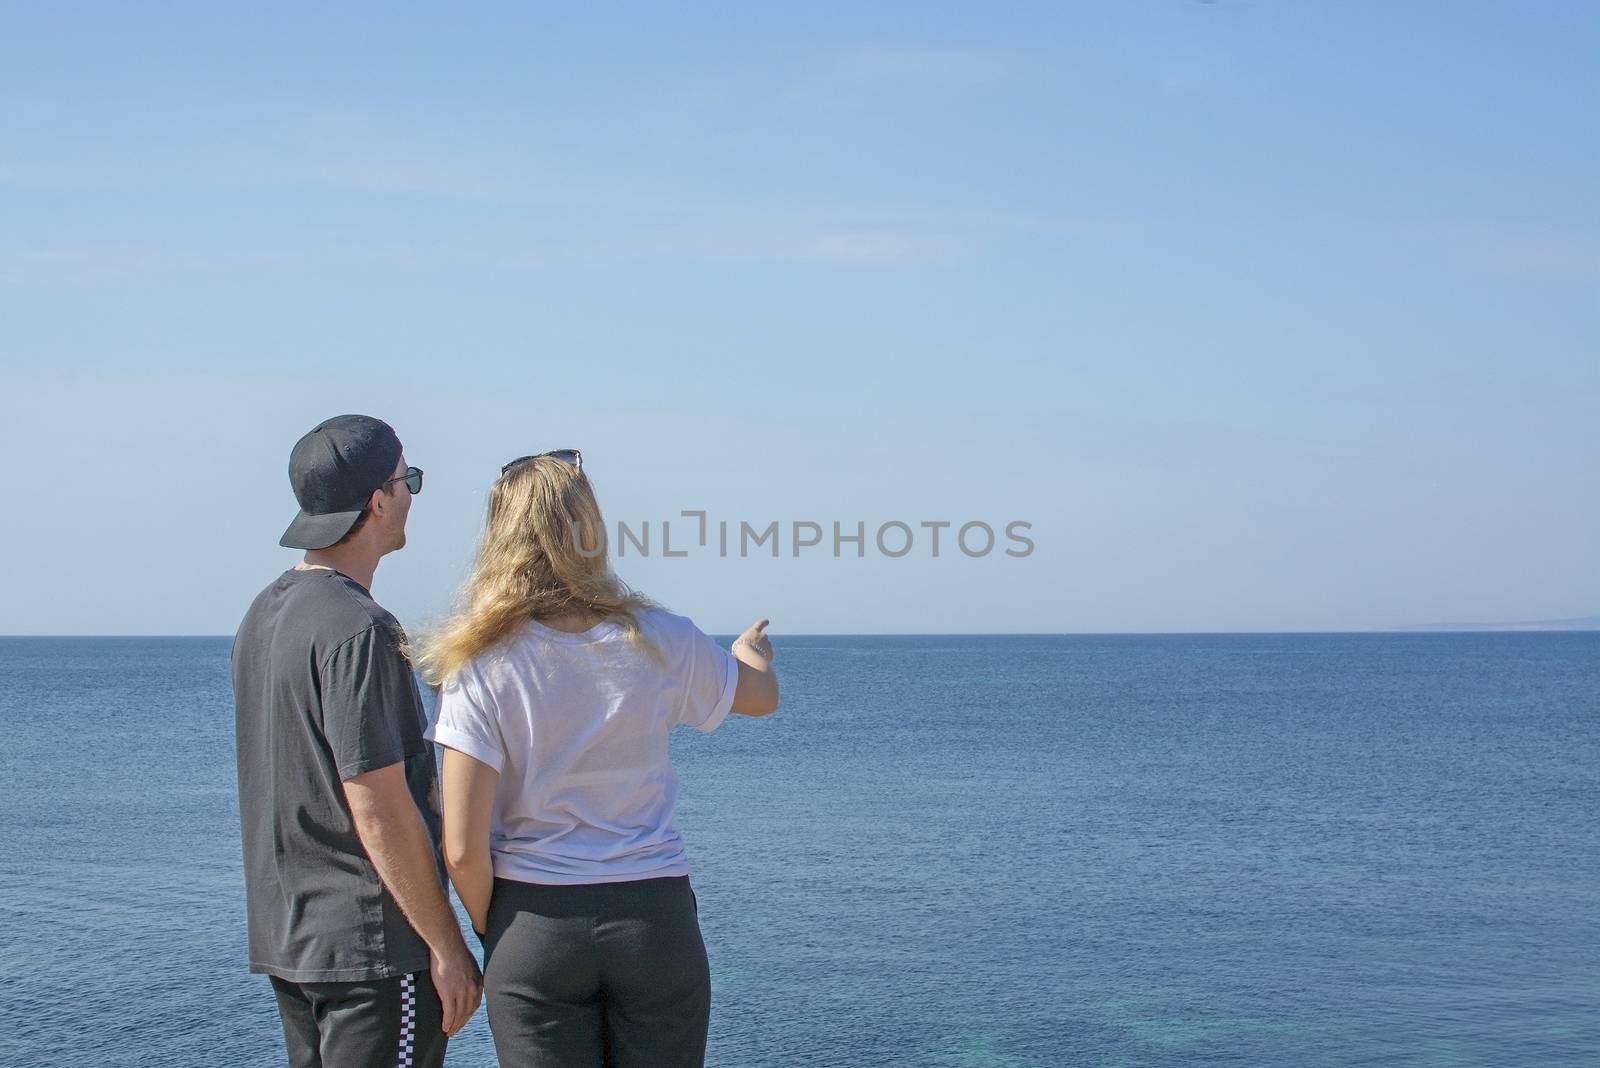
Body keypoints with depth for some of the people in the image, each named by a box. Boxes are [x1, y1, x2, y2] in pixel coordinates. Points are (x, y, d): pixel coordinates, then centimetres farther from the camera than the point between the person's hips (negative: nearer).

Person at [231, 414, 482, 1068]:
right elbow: (380, 812, -21)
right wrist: (447, 945, -15)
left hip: (285, 938, 9)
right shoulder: (358, 630, -19)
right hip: (373, 947, -9)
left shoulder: (263, 614, 10)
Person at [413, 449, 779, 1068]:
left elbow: (463, 850, -13)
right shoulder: (661, 644, -6)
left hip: (534, 924, -1)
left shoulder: (480, 667, -11)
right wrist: (751, 650, 40)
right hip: (655, 919, 1)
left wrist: (489, 929, 7)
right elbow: (762, 695, 16)